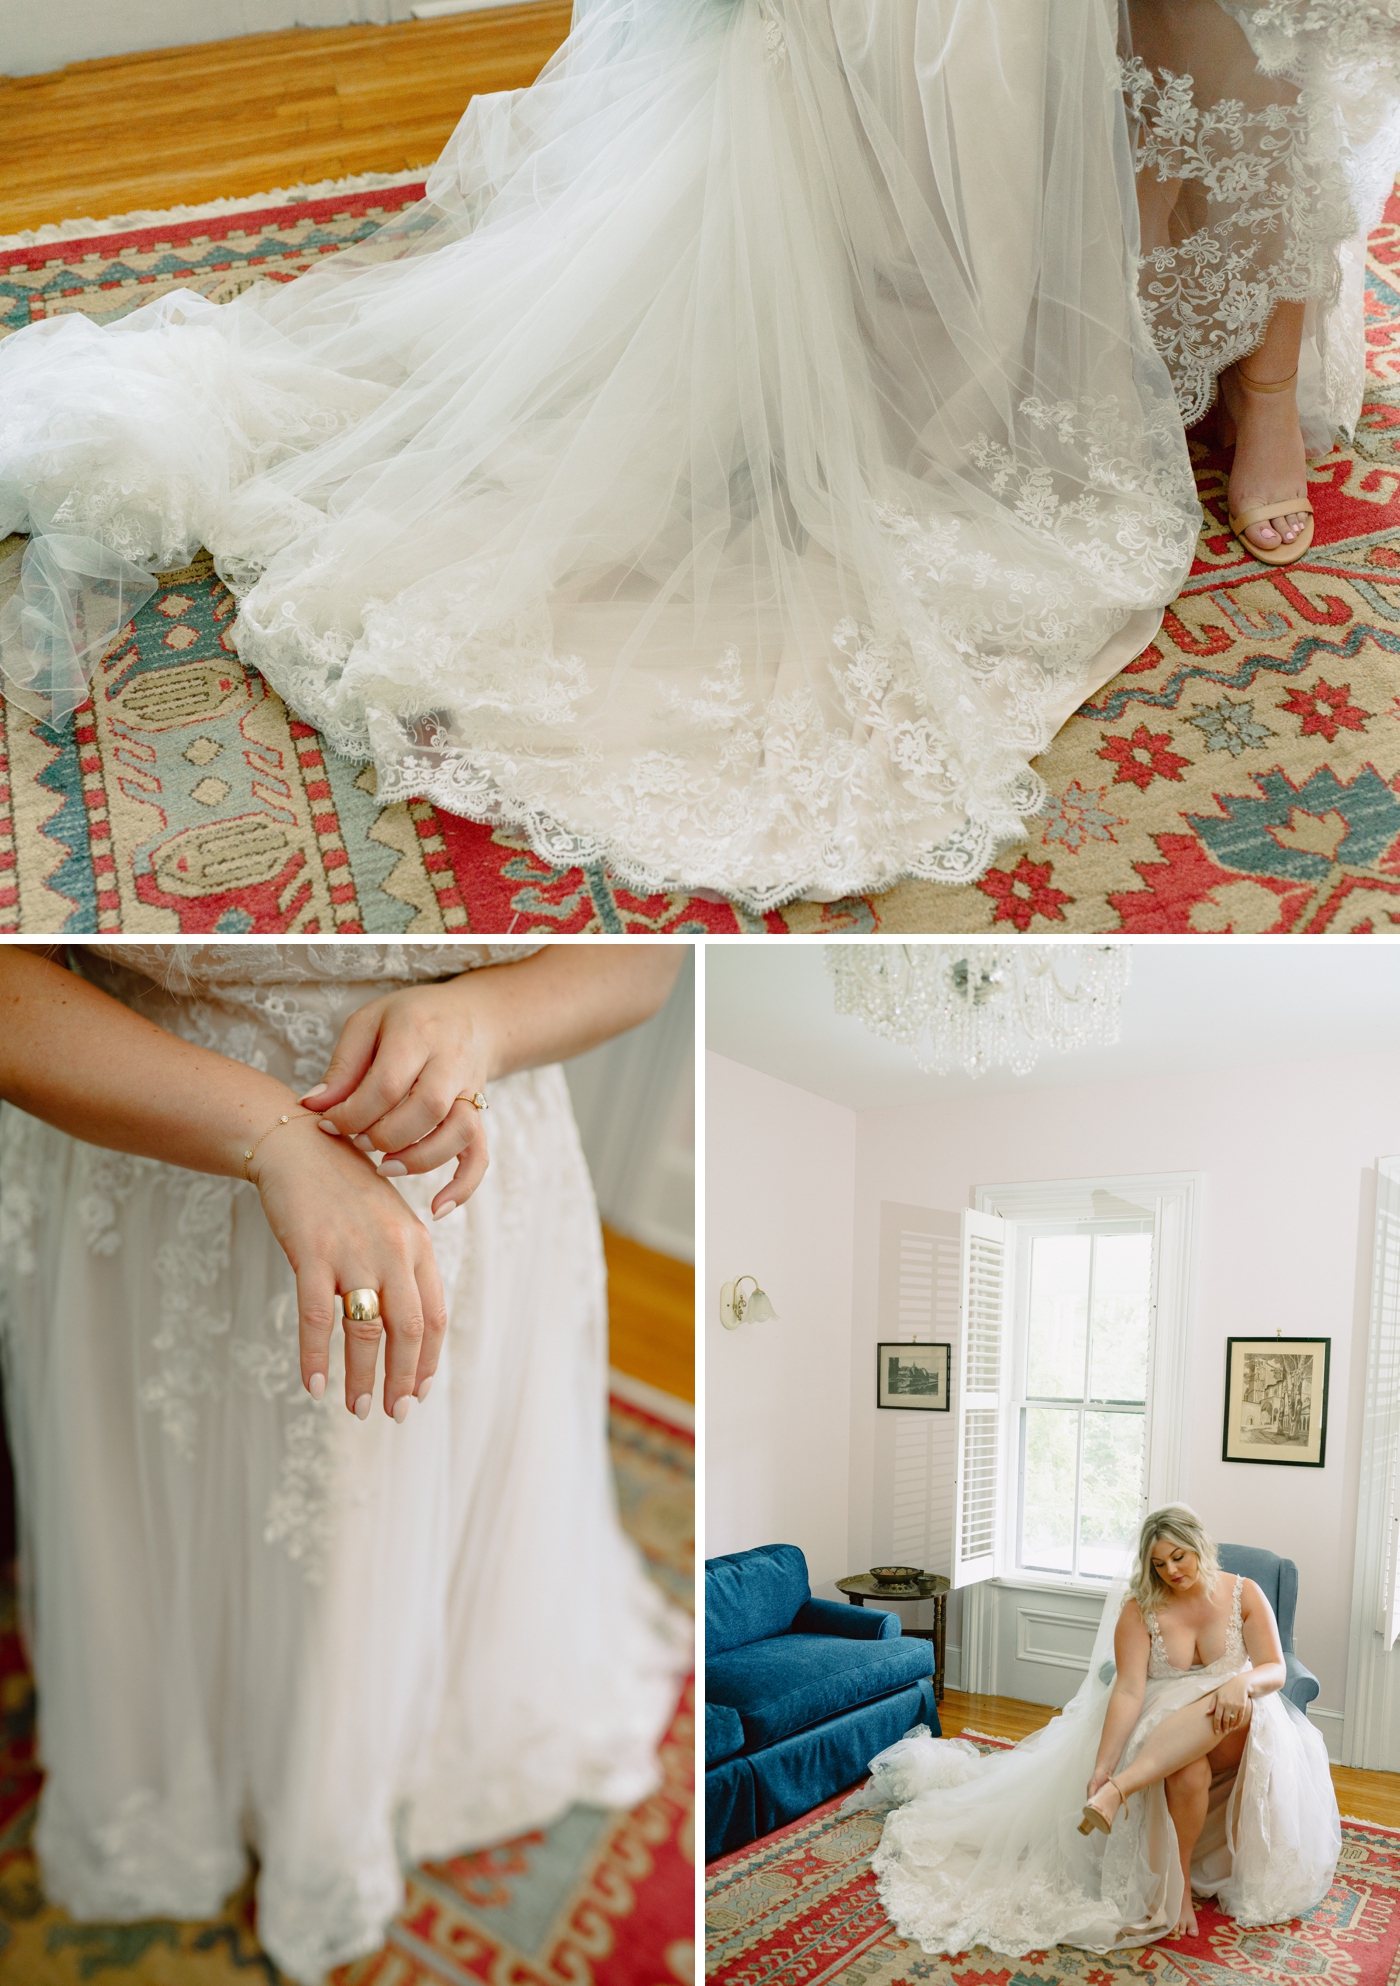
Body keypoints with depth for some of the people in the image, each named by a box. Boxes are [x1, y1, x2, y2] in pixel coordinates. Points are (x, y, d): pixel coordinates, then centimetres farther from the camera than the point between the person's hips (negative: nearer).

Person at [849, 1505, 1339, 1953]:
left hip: (1233, 1733, 1)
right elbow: (1129, 1688, -16)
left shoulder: (1243, 1595, -2)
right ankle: (1175, 1884, -21)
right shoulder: (1141, 1608, -6)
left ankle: (1121, 1788, -42)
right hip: (1165, 1728, -1)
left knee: (1238, 1704, -38)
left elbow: (1275, 1670, -8)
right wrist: (1102, 1765, -30)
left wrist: (1242, 1682, -34)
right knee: (1188, 1772, -39)